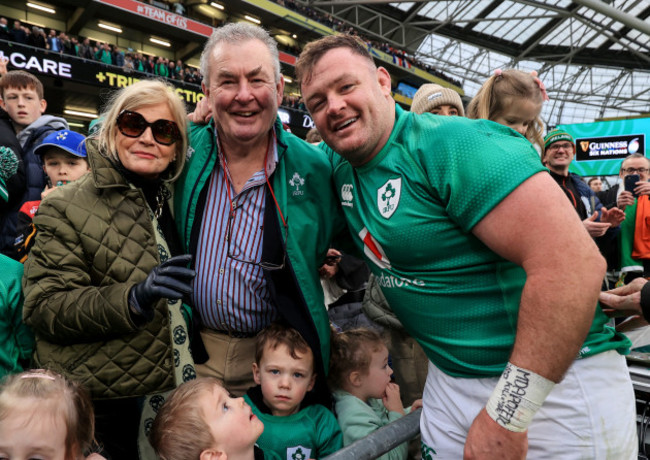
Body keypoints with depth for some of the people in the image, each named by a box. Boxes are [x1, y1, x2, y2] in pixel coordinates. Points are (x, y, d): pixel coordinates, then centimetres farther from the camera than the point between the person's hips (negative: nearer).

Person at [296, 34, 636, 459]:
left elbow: (574, 263, -29)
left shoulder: (452, 145, -22)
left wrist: (506, 413, -26)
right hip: (448, 382, 7)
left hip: (552, 380, -6)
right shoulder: (341, 165, 1)